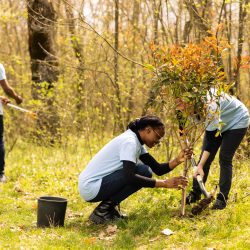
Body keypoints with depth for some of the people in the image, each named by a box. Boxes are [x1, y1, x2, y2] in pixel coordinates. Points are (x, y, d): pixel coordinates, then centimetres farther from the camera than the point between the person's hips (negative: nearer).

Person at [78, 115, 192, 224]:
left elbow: (158, 169, 9)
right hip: (90, 188, -10)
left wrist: (177, 160, -8)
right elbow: (129, 177, -29)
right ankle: (103, 209, -10)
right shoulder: (130, 141, -18)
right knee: (143, 172, -16)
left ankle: (107, 207, 9)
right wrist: (164, 183, -27)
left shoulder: (137, 142, 12)